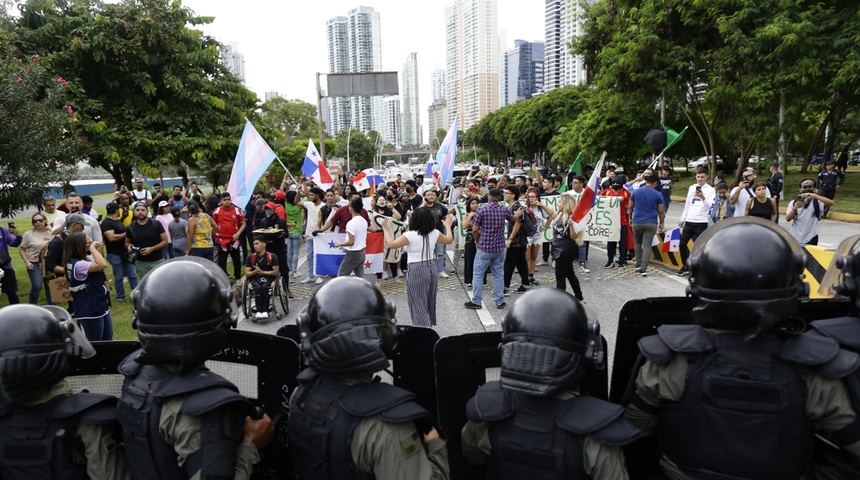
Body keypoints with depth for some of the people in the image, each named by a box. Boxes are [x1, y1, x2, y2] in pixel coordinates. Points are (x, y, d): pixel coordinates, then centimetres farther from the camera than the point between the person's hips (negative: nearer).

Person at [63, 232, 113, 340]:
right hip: (89, 312, -10)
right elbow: (103, 264, -35)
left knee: (108, 340, 19)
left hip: (101, 307, 10)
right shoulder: (77, 264, -23)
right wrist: (92, 248, -22)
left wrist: (98, 250, 3)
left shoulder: (86, 259, 5)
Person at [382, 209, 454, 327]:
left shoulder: (410, 235, -16)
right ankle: (430, 326, 35)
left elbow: (391, 244, -11)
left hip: (417, 271, -6)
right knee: (430, 303, 21)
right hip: (431, 268, 6)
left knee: (419, 305, 1)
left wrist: (385, 229, 3)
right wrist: (448, 226, 33)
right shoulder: (435, 233, 0)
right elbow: (449, 240, 17)